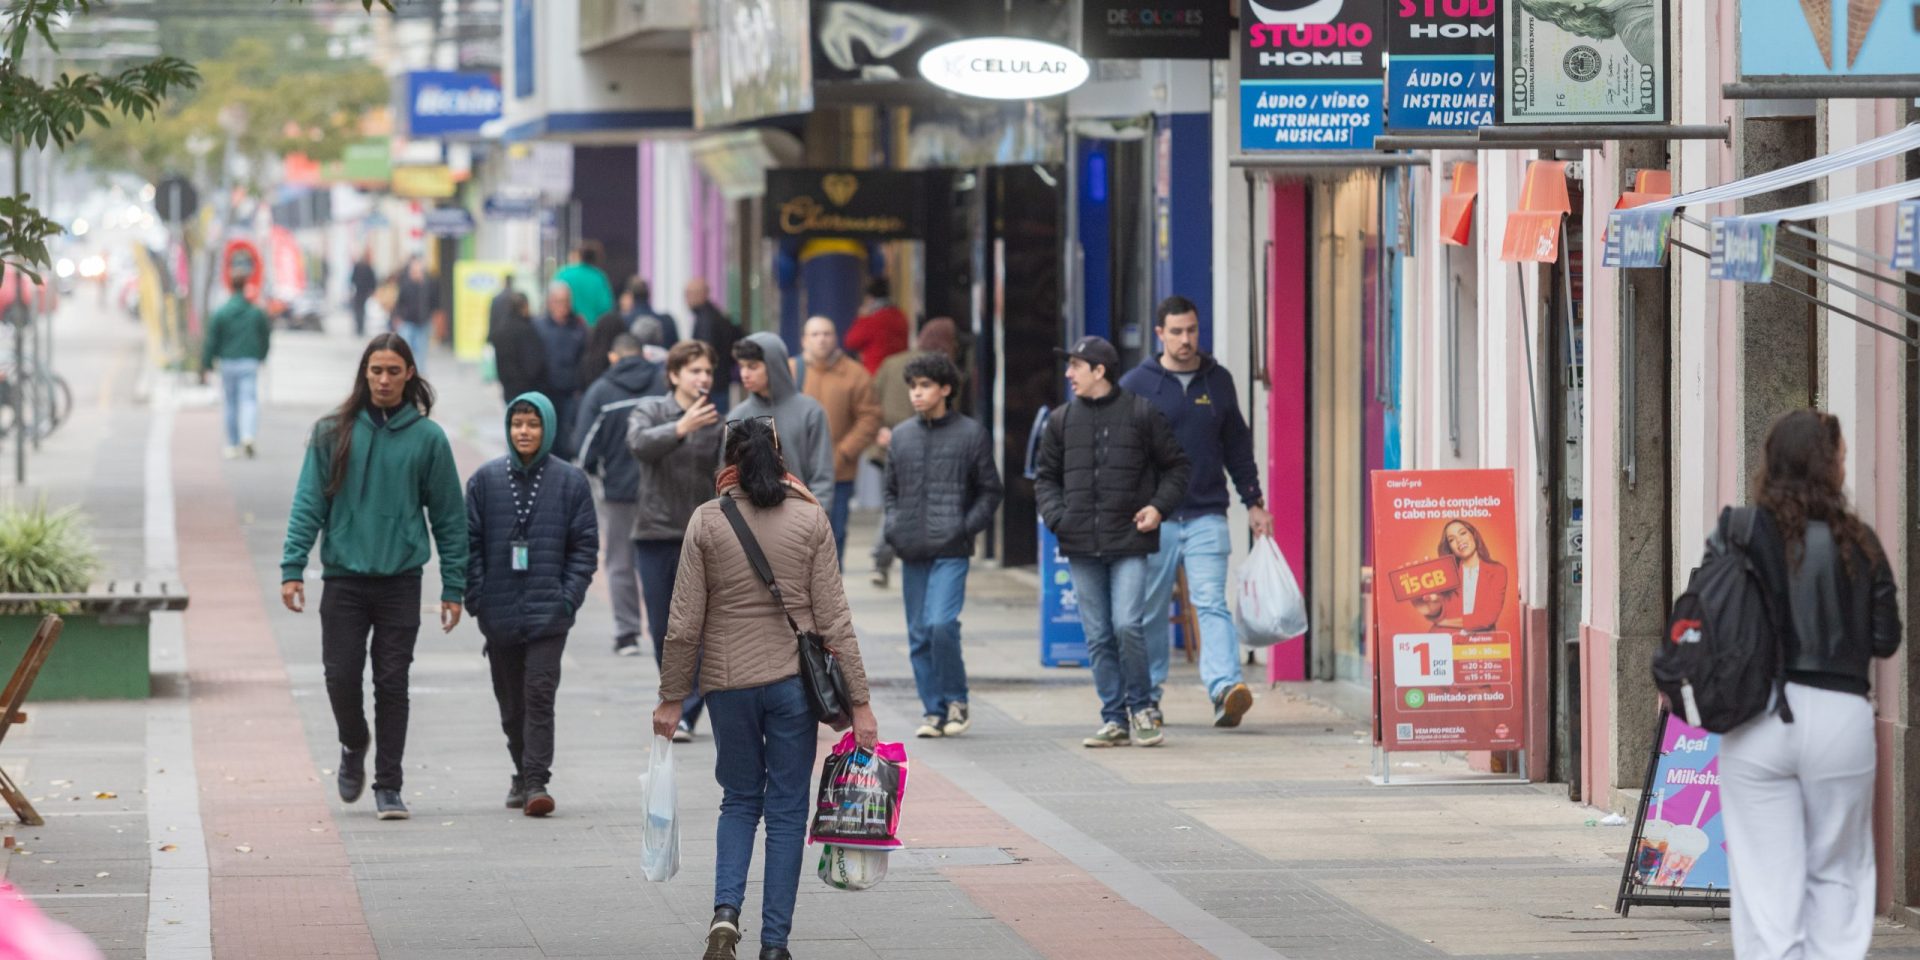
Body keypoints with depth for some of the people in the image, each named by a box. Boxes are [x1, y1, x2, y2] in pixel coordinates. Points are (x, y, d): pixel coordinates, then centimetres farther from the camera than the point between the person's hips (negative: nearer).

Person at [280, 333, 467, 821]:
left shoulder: (427, 437, 2)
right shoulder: (334, 432, 2)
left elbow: (449, 517, 5)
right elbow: (308, 503, 0)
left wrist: (454, 587, 1)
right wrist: (293, 567, -10)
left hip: (400, 579, 0)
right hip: (344, 578, 0)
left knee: (392, 683, -1)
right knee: (341, 676, -2)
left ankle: (388, 785, 6)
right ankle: (354, 744, 28)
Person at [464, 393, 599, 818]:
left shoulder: (569, 481, 2)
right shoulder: (486, 479, 5)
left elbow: (585, 544, 4)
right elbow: (470, 541, 6)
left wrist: (569, 596, -6)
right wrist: (476, 597, -3)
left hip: (549, 612, -2)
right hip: (500, 613, 2)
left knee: (540, 695, -12)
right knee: (512, 702, 11)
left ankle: (536, 781, -12)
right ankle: (523, 775, 26)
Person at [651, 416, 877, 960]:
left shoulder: (707, 521, -3)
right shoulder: (810, 519, -3)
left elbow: (684, 623, -3)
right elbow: (833, 618, -4)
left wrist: (672, 698, 7)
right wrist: (859, 702, -1)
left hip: (728, 682, 1)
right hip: (793, 683, -1)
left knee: (739, 801, 17)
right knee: (787, 811, 8)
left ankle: (726, 910, -4)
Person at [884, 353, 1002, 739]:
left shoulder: (971, 433, 2)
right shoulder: (902, 435, 13)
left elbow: (990, 490, 5)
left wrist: (968, 526, -7)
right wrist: (892, 526, 6)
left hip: (951, 551, -5)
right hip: (912, 550, 5)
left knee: (942, 624, -18)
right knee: (919, 634, 5)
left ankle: (955, 701, -2)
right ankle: (933, 710, 12)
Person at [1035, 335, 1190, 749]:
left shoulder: (1141, 413, 0)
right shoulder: (1063, 420, 10)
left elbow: (1176, 466, 8)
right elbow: (1046, 477, 18)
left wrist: (1159, 506, -6)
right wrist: (1055, 515, 1)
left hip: (1129, 543, -4)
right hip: (1082, 545, 4)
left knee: (1128, 626, -14)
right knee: (1098, 637, 4)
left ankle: (1141, 707, 5)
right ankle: (1114, 719, 10)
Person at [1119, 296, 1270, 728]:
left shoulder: (1218, 381, 11)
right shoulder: (1137, 384, 3)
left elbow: (1237, 445, 19)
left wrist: (1253, 502, 17)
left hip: (1207, 516, 0)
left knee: (1211, 603, -12)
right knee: (1150, 609, 7)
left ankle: (1225, 687, -24)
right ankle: (1149, 694, 19)